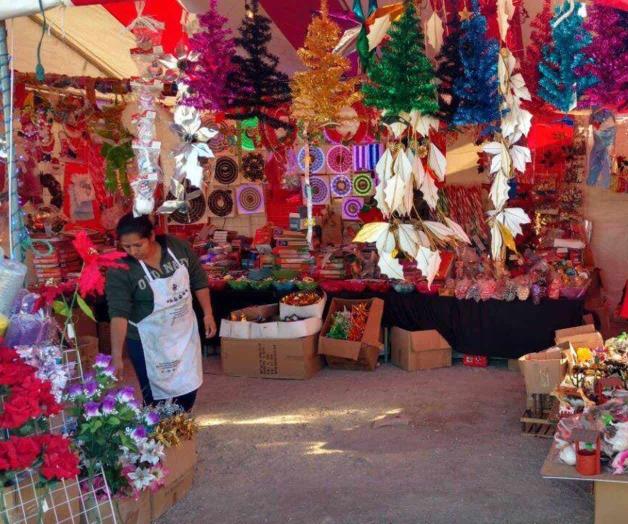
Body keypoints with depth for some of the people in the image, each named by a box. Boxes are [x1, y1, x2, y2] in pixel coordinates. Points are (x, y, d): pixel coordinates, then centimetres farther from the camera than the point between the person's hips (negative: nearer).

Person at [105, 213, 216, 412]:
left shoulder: (179, 247, -13)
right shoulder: (120, 270, -23)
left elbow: (198, 281, 0)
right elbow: (118, 313, -28)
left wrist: (208, 314, 1)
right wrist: (116, 355, -33)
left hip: (184, 331, 4)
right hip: (148, 340, -4)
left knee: (189, 388, 16)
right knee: (156, 396, 4)